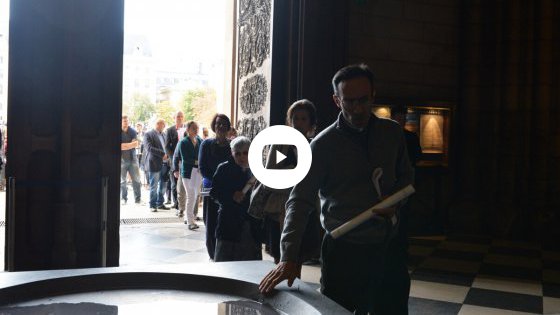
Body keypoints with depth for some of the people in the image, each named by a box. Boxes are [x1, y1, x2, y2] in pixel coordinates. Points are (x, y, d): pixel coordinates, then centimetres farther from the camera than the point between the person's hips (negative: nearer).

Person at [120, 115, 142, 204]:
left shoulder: (133, 131, 5)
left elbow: (136, 144, -4)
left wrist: (124, 145, -10)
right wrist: (130, 144, -10)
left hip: (132, 158, 2)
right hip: (122, 159, -2)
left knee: (136, 179, 1)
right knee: (122, 181, 4)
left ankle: (137, 198, 8)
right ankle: (124, 199, 14)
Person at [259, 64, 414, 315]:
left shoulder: (392, 132, 4)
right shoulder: (323, 145, -10)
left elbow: (406, 176, 18)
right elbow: (299, 201, -14)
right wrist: (289, 256, -26)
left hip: (388, 249, 5)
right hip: (344, 253, -4)